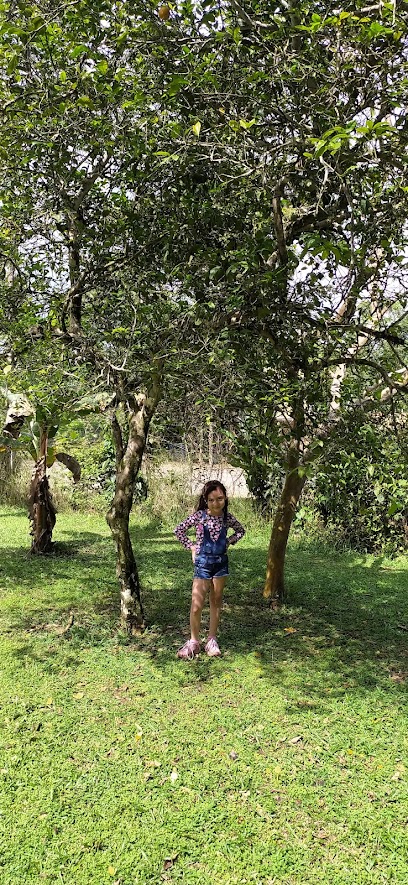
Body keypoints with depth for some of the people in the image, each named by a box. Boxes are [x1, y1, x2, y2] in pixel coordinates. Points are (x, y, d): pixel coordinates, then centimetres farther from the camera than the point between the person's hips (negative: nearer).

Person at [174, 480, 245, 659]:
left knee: (216, 602, 11)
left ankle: (212, 640, 23)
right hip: (203, 562, -3)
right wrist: (191, 546, -4)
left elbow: (240, 530, 15)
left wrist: (229, 542, 3)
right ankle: (193, 641, 12)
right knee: (196, 604, -5)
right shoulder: (199, 515, -11)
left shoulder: (227, 517, -3)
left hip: (221, 562, 3)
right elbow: (179, 530, -2)